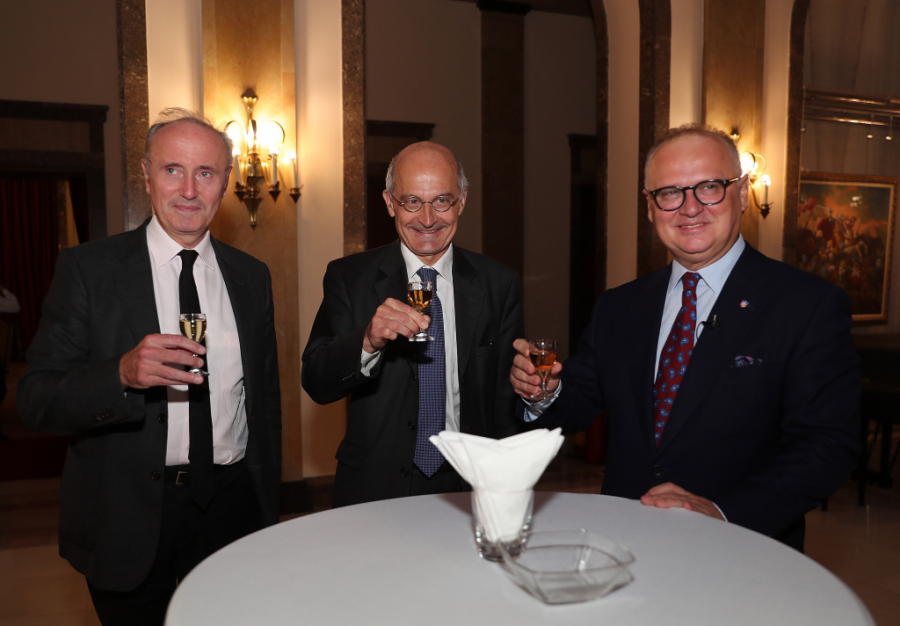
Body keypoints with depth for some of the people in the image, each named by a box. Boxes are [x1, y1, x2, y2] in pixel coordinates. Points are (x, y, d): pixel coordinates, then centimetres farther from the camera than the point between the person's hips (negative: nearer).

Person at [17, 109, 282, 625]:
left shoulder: (252, 276, 5)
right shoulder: (88, 268, -5)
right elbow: (36, 400, -9)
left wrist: (268, 512, 12)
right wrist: (122, 373, -28)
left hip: (233, 507, 3)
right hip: (129, 520, -2)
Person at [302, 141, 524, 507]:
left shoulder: (498, 284, -1)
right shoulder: (349, 278, -4)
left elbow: (507, 397, 3)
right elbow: (315, 383, -10)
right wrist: (367, 341, -29)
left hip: (469, 486, 1)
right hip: (375, 488, -1)